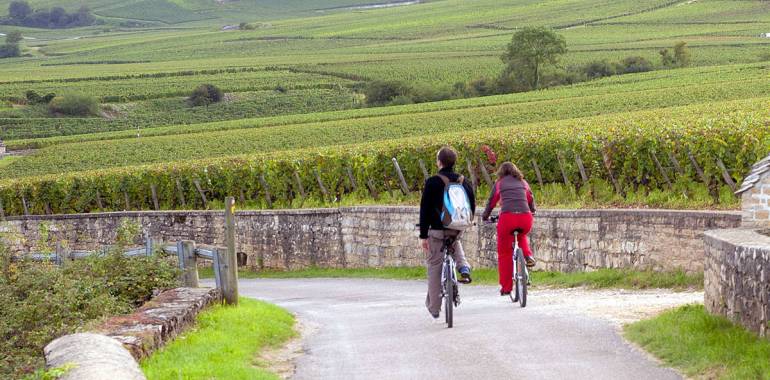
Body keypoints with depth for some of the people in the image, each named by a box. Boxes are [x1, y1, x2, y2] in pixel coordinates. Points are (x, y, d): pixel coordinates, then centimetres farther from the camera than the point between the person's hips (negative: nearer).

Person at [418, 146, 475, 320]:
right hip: (457, 229, 4)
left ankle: (433, 307, 11)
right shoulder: (463, 181, 4)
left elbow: (425, 209, -11)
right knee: (455, 243, 38)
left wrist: (423, 235, -7)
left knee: (434, 267, 6)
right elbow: (472, 205, 9)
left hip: (437, 229, -4)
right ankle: (463, 267, 8)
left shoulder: (433, 182, -10)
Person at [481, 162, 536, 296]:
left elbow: (492, 202, 21)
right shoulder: (523, 183, 23)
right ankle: (528, 256, 12)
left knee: (504, 253, 11)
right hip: (525, 218, 2)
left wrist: (485, 217, 37)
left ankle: (506, 287, 11)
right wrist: (533, 212, 54)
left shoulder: (499, 183, 16)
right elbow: (531, 199, 35)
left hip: (507, 217, -2)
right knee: (521, 235, 38)